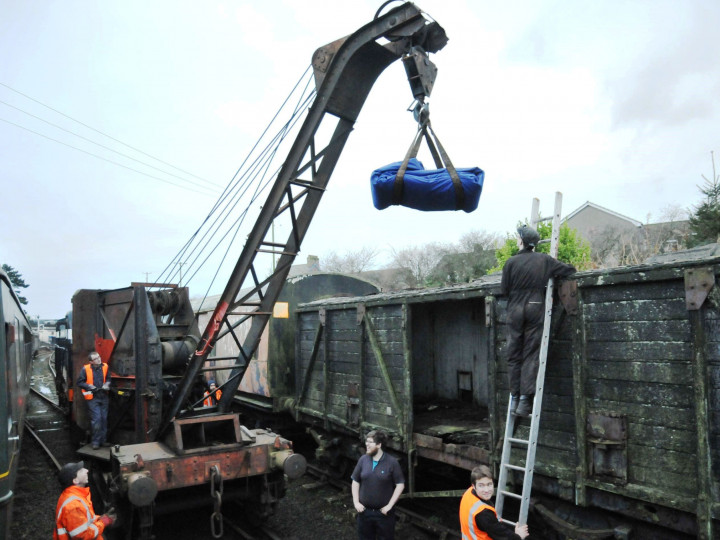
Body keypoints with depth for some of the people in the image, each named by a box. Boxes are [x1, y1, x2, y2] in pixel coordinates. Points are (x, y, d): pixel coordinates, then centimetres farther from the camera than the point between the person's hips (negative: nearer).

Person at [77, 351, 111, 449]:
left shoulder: (105, 367, 1)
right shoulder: (85, 369, -9)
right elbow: (80, 382, -1)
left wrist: (107, 384, -3)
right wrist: (89, 386, -14)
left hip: (104, 397, 4)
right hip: (93, 398, -4)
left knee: (104, 419, 10)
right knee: (96, 419, -8)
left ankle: (103, 440, 22)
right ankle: (95, 442, 6)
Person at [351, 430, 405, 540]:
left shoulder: (392, 462, -12)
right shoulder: (363, 460, -3)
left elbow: (400, 485, -9)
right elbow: (355, 481, 6)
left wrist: (389, 505, -12)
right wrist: (356, 502, -2)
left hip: (384, 513, -3)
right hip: (364, 511, 3)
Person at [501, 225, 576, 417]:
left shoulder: (512, 262, -3)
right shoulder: (544, 260, 2)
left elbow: (504, 289, 0)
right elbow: (569, 270, 7)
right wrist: (551, 274, 23)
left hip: (515, 311, 0)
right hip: (535, 310, 0)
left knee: (514, 355, 8)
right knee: (531, 355, 2)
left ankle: (515, 398, 8)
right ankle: (525, 400, -4)